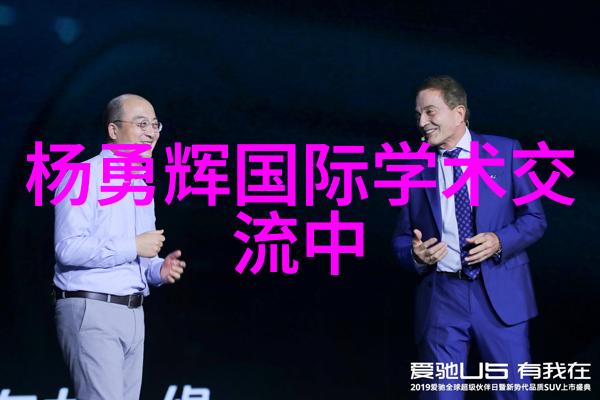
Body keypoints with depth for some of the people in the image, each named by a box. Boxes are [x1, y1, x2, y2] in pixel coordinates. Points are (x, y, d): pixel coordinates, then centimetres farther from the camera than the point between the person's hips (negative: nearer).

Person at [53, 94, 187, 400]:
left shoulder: (142, 187, 19)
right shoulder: (83, 177, -8)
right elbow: (68, 248, -20)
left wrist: (159, 270, 4)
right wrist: (133, 246, -16)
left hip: (133, 314, 9)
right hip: (91, 312, -9)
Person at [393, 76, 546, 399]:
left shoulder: (505, 152, 4)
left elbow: (535, 219, 6)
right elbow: (401, 240, 13)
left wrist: (500, 240, -13)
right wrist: (416, 254, -10)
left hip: (500, 292, -1)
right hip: (440, 297, 1)